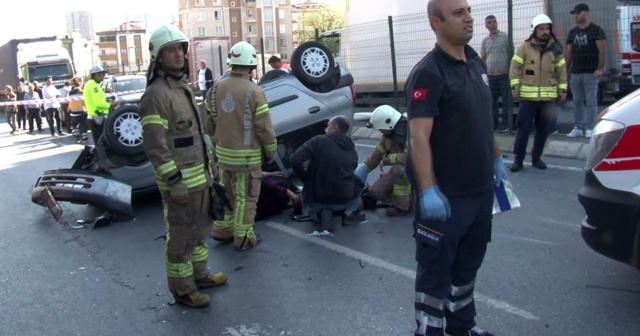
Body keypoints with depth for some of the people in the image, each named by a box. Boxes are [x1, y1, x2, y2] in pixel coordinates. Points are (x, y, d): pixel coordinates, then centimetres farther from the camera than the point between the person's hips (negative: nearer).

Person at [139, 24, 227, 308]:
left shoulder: (184, 88, 12)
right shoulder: (156, 94, -18)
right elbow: (154, 144, -23)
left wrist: (209, 163, 21)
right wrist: (174, 181, -24)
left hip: (200, 175, 9)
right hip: (179, 179, -9)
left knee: (200, 227, 20)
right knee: (182, 235, 2)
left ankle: (199, 274, 37)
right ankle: (182, 288, 17)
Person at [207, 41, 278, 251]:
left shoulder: (216, 89, 1)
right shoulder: (254, 91, -17)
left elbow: (210, 122, 9)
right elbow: (264, 127, -15)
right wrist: (271, 151, -1)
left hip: (223, 152, 6)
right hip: (247, 155, -6)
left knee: (228, 193, 22)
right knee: (246, 197, 6)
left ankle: (222, 229, 29)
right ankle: (243, 238, 15)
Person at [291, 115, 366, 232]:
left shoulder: (319, 141, -6)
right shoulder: (352, 151, 9)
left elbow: (295, 160, -15)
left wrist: (305, 179, 0)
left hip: (317, 200, -2)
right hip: (344, 200, 2)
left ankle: (322, 212, 1)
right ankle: (348, 212, 11)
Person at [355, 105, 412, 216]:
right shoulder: (388, 134, 0)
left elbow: (408, 157, -41)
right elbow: (377, 155, 12)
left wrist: (387, 159, -24)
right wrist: (363, 169, 11)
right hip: (399, 172, 8)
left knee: (398, 169, -38)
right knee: (375, 192, -1)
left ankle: (402, 206, -20)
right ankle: (410, 194, 12)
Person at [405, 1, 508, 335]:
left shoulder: (475, 61, 8)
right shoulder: (428, 73, -18)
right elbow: (419, 137, -24)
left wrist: (496, 158, 19)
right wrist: (428, 190, -30)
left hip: (481, 188, 9)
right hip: (446, 195, -9)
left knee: (469, 262, 22)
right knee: (435, 269, 4)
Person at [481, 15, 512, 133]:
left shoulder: (505, 37, -1)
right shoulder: (485, 40, 10)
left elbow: (511, 54, 0)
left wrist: (510, 71, -6)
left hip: (504, 74, -4)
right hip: (490, 75, 4)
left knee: (506, 100, -1)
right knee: (492, 101, 8)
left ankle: (504, 124, 3)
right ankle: (494, 123, 17)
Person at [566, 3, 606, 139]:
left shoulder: (596, 30, 1)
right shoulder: (573, 32, 16)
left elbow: (602, 51, -6)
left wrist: (600, 68, -16)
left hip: (591, 72, -5)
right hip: (575, 72, 5)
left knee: (591, 101, -4)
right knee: (577, 102, 6)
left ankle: (590, 129, -1)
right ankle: (578, 128, 10)